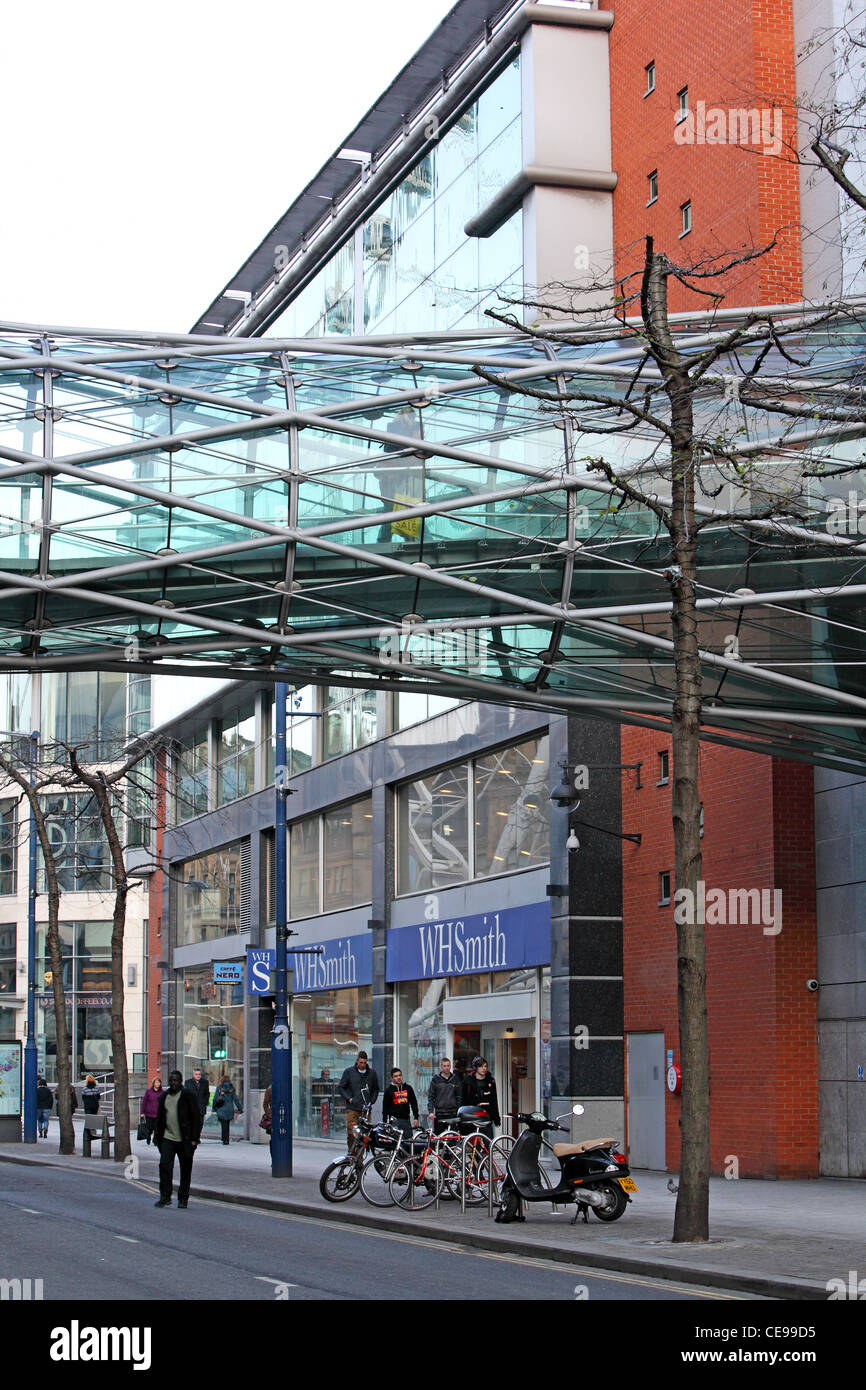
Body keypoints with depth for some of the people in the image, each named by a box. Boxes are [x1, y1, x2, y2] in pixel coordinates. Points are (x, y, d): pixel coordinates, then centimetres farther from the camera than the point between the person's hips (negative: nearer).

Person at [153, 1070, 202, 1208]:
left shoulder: (187, 1096, -3)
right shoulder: (164, 1096, 12)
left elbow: (196, 1118, -5)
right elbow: (159, 1117, 20)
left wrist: (194, 1139, -10)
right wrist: (157, 1135, 13)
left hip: (184, 1140, -3)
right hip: (167, 1138, 3)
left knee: (185, 1170, 5)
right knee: (164, 1165, -11)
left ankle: (183, 1199, 15)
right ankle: (165, 1197, -6)